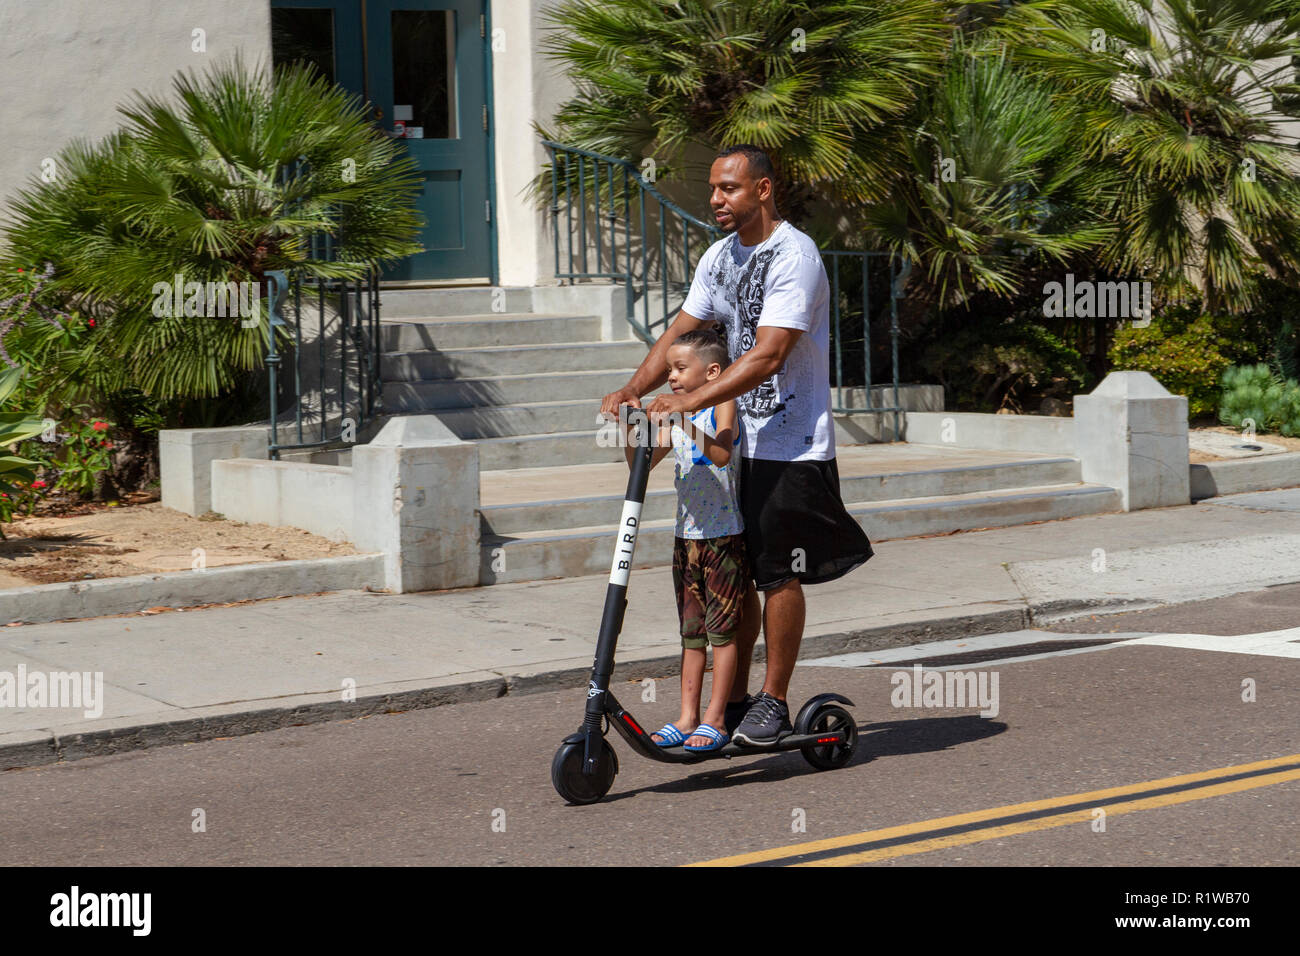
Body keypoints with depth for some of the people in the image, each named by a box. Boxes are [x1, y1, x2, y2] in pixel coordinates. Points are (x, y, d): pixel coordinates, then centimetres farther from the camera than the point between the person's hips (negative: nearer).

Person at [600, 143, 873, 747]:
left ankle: (773, 702, 7)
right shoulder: (720, 255, 11)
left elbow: (768, 356, -25)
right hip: (736, 440, 8)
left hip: (791, 445, -8)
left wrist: (690, 400, -32)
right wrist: (633, 391, -8)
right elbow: (681, 331, 10)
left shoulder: (794, 256, -16)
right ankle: (732, 698, 18)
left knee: (778, 573, -3)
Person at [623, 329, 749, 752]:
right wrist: (631, 433, -12)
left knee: (721, 628, -1)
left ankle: (715, 718, 4)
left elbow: (722, 454, -26)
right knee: (691, 631, 10)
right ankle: (687, 717, 15)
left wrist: (692, 429, -38)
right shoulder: (674, 415, 9)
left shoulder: (722, 407, -8)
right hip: (687, 535, 6)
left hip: (723, 537, -6)